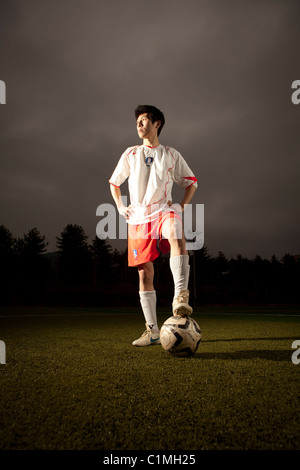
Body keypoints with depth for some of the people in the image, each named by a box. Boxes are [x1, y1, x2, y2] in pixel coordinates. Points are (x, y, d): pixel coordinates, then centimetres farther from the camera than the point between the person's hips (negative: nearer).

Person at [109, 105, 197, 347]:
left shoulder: (171, 154, 11)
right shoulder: (130, 154, 15)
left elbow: (191, 182, 17)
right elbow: (114, 182, 23)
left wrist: (181, 205, 2)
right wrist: (121, 207, 9)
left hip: (163, 211, -2)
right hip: (138, 218, 2)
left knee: (176, 235, -39)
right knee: (145, 274, -1)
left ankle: (181, 297, -43)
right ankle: (152, 331, 7)